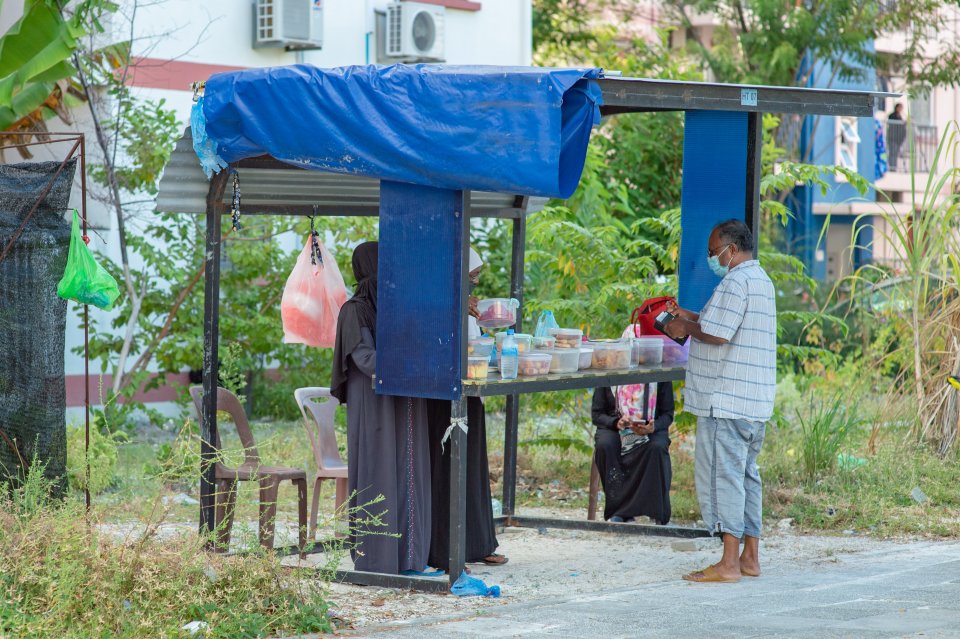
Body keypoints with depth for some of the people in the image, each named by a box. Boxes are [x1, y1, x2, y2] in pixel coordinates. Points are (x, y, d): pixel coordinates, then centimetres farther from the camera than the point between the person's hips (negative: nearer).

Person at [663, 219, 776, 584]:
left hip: (726, 401, -10)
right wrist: (690, 317, 19)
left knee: (722, 475, -8)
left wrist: (686, 329, -5)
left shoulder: (736, 282, -14)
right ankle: (750, 557, 16)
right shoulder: (761, 281, 19)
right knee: (746, 475, 13)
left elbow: (718, 335, -21)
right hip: (755, 402, 10)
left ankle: (729, 562, -10)